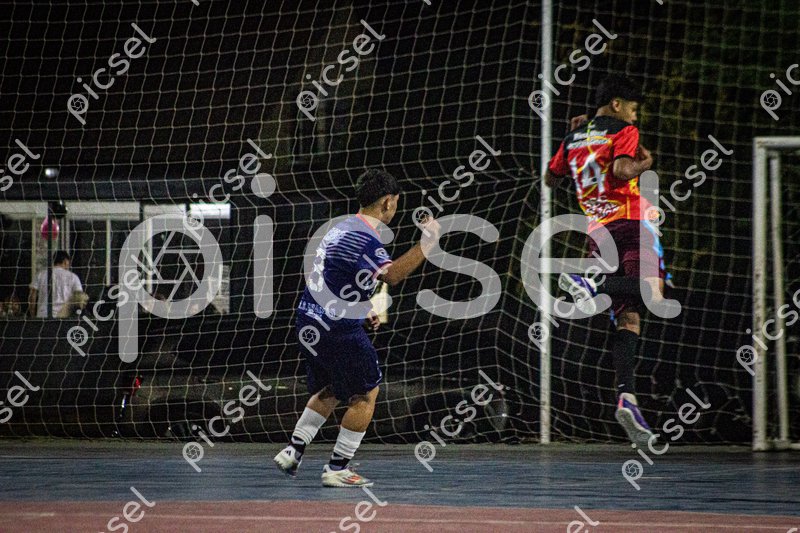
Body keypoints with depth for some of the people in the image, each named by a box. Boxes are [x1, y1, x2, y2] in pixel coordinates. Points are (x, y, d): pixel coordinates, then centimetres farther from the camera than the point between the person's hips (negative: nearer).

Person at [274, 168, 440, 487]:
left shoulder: (342, 227, 13)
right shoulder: (365, 237, -18)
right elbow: (392, 275, -34)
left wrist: (362, 311, 20)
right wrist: (426, 245, -34)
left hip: (310, 321, 9)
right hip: (338, 329, -9)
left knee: (330, 391, 24)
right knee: (365, 394, 2)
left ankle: (293, 451, 22)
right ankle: (337, 469, 2)